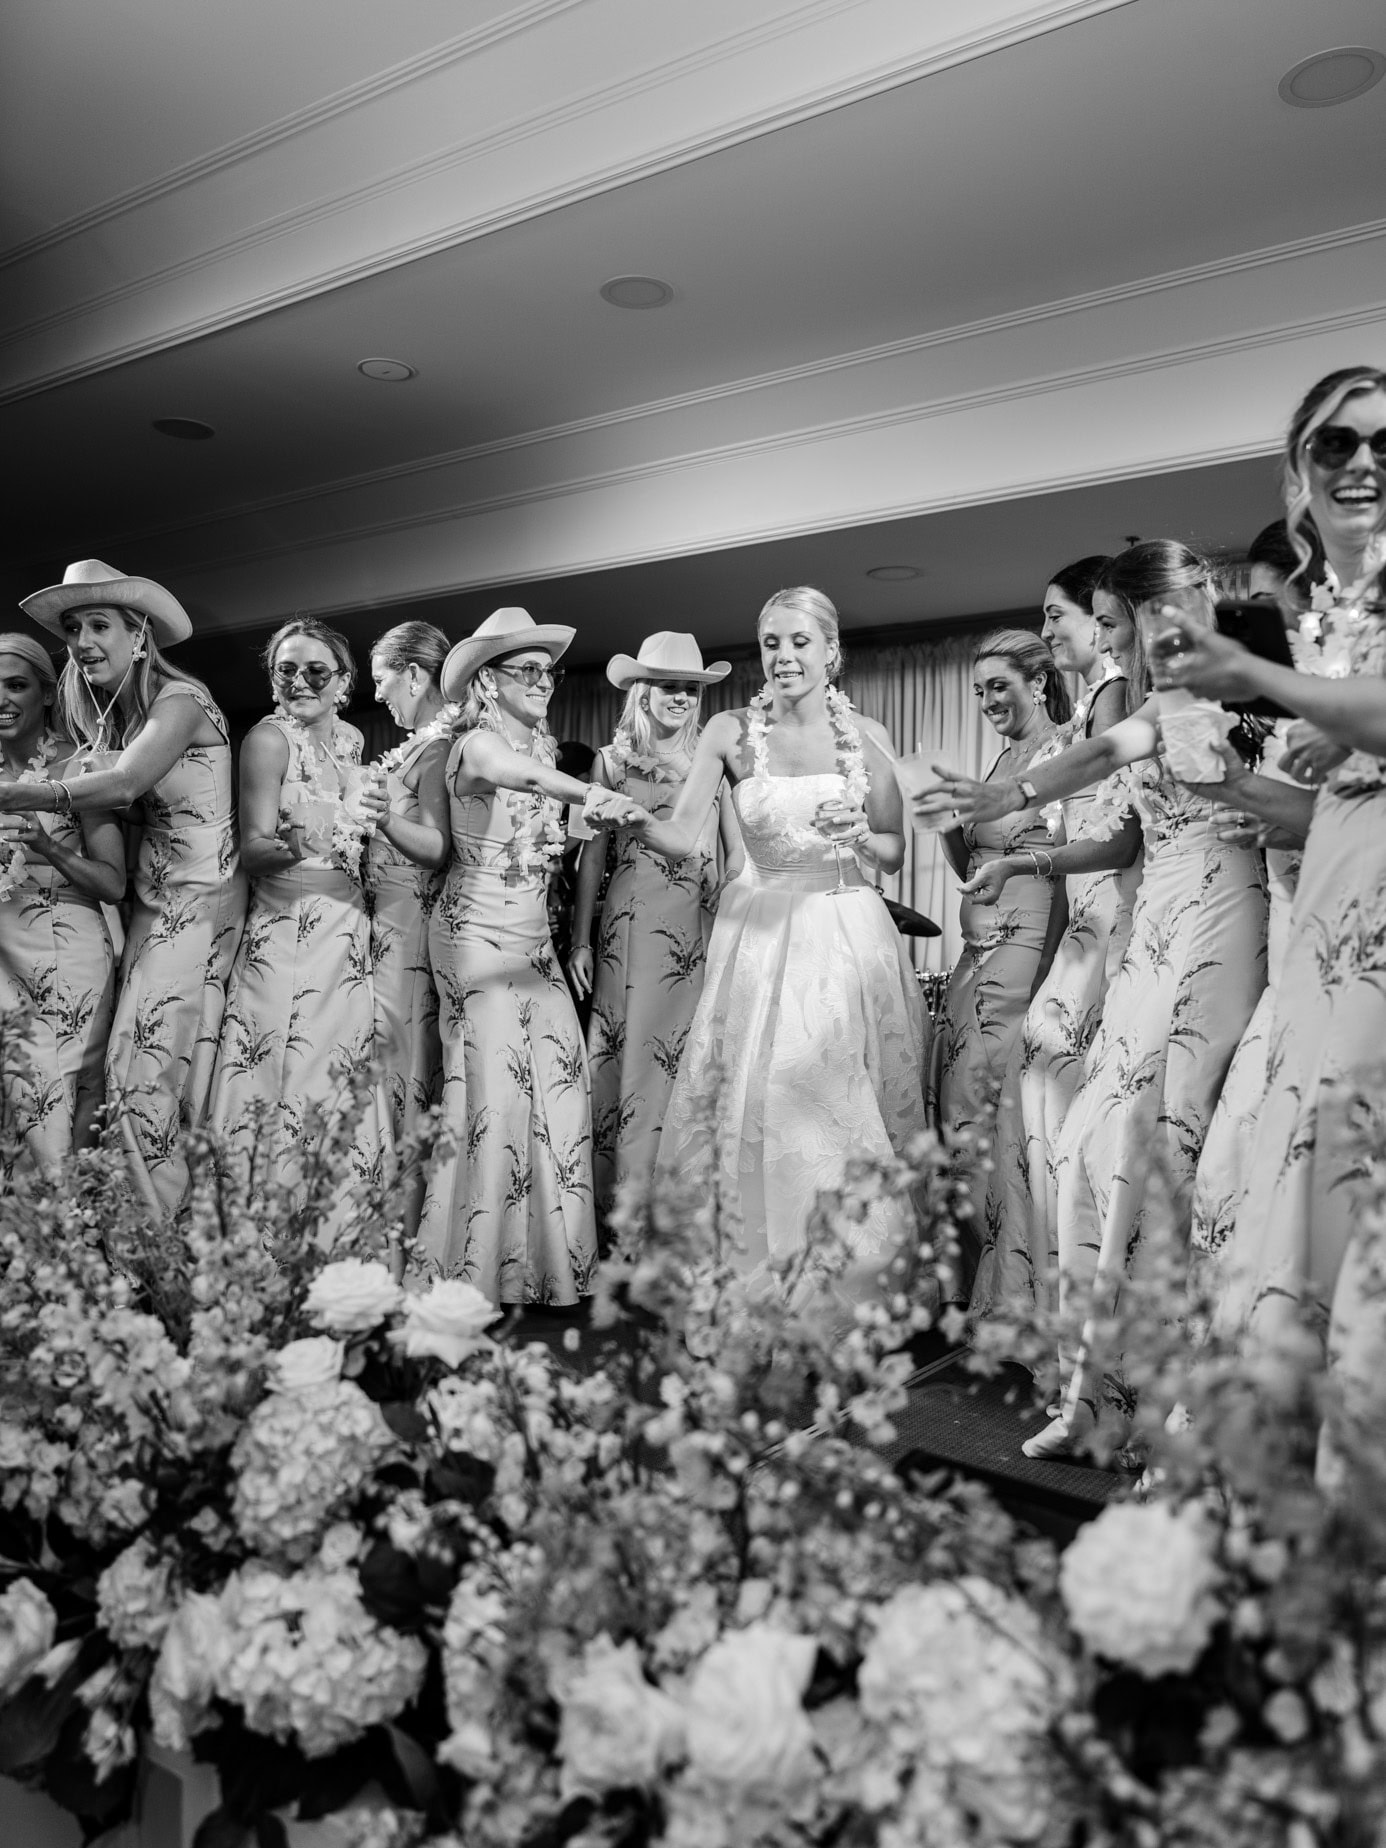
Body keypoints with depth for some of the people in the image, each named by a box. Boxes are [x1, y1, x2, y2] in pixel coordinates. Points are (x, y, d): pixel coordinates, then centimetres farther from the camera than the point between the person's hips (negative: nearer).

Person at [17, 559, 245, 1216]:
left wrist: (15, 794, -28)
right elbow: (117, 794, 9)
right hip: (152, 898, 7)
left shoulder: (180, 699, -10)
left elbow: (124, 783, -23)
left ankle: (171, 1232, -1)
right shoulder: (109, 716, 17)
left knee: (141, 1068, -11)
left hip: (199, 901, -7)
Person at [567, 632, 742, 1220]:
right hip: (631, 926, -1)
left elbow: (736, 853, 10)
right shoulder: (611, 761, 8)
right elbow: (592, 854, 8)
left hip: (703, 929, 1)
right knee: (628, 1055, -2)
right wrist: (580, 940, 5)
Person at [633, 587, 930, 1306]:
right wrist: (633, 816, -29)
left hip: (850, 934, 1)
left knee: (845, 1105, 0)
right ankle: (751, 1287, 11)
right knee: (751, 1102, -4)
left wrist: (857, 837, -12)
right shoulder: (730, 731, 0)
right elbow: (681, 838, -10)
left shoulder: (865, 735, 3)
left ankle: (848, 1287, 15)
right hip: (760, 932, 0)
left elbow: (895, 851, 9)